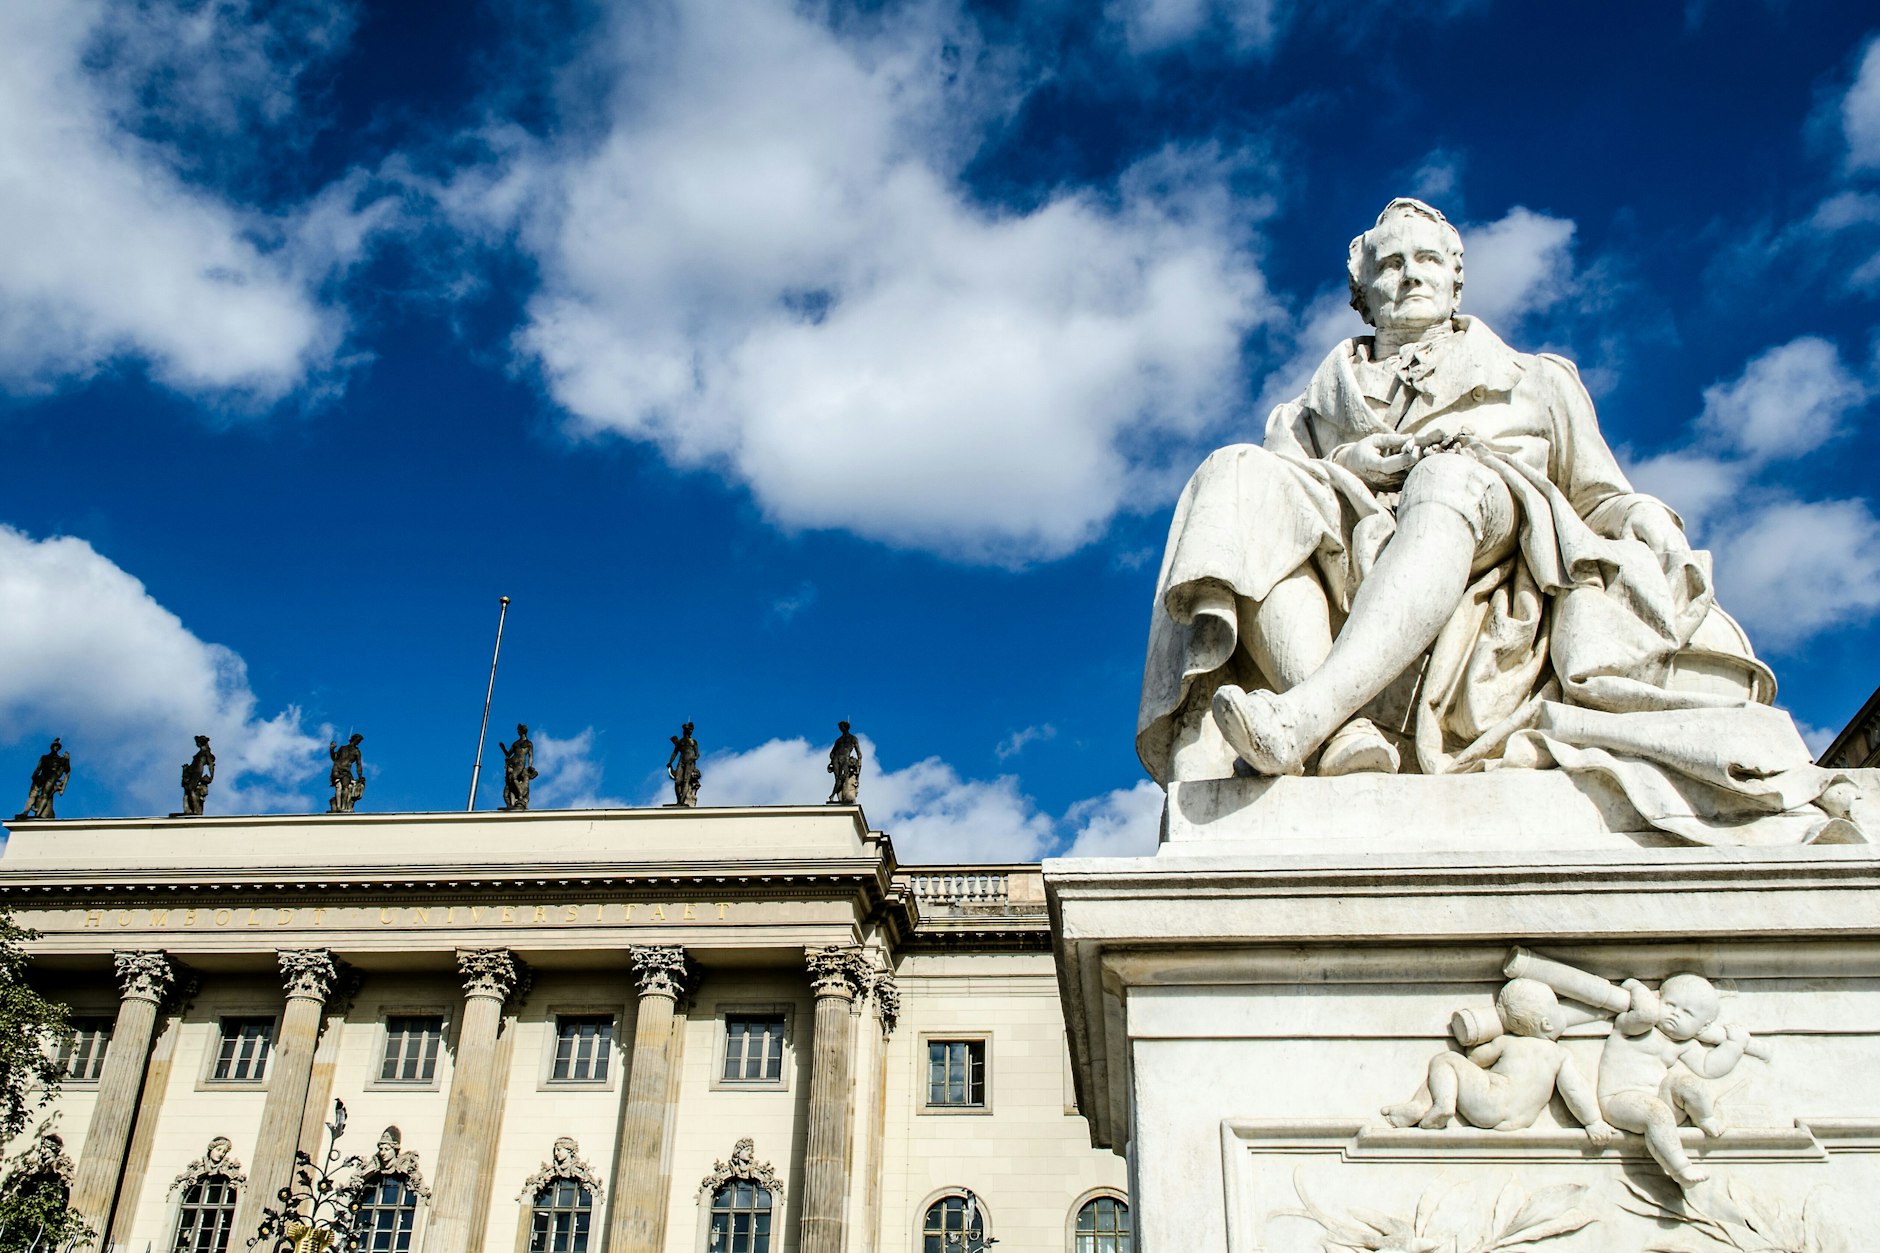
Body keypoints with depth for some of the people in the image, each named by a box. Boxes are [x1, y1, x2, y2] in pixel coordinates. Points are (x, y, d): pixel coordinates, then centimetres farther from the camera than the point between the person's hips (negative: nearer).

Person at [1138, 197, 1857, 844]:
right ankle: (1338, 738, -48)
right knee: (1239, 473, -26)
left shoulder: (1535, 382, 34)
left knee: (1456, 475, -34)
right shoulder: (1313, 411, 33)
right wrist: (1343, 467, -6)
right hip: (1342, 596, 1)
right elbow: (1281, 494, 15)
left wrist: (1646, 519, 1)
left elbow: (1601, 502, 25)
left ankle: (1305, 714, -59)